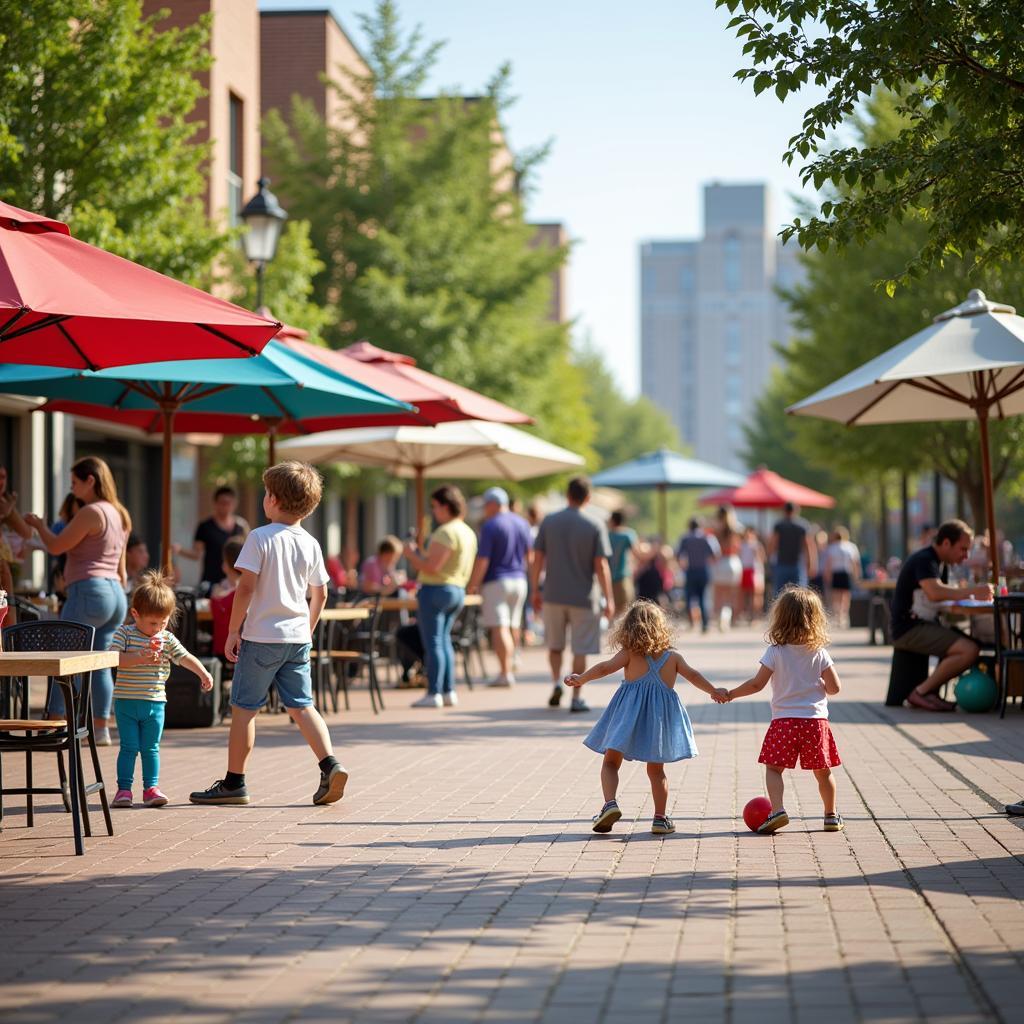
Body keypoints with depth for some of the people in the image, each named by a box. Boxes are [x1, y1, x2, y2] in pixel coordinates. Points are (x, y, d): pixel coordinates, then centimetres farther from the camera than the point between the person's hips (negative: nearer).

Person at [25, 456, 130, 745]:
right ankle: (101, 729, 7)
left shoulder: (91, 512, -12)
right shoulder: (120, 515, 17)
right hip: (115, 593, 9)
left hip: (89, 591, -9)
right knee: (100, 663, 9)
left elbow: (55, 546, -10)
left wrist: (39, 525, 8)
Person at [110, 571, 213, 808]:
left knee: (151, 748, 7)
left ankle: (151, 787, 12)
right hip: (126, 701, -3)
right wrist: (141, 658, -26)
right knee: (129, 747, -2)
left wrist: (203, 673, -20)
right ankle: (123, 789, 3)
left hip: (155, 702, 3)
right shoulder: (124, 633, -4)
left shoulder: (167, 639, 5)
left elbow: (185, 657, -3)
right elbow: (114, 659, -15)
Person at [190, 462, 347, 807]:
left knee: (244, 708, 4)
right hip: (298, 637, 5)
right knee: (302, 706, 9)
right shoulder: (310, 544, 7)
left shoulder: (260, 537, -10)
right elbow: (320, 594, 12)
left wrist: (233, 630, -7)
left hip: (262, 636, -5)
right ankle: (330, 764, -9)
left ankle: (234, 782, 8)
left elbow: (246, 586, -15)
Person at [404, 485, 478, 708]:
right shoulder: (468, 533, 14)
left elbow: (432, 566, -23)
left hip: (436, 590, -10)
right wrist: (420, 557, 20)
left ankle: (433, 694, -6)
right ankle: (448, 691, 16)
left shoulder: (446, 532, -18)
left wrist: (412, 554, -7)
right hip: (457, 591, 10)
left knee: (433, 641, -6)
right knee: (444, 639, 17)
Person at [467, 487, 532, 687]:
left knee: (499, 628, -8)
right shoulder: (522, 523, 8)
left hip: (496, 582, -7)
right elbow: (529, 555, 17)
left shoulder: (490, 526, -13)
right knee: (513, 626, 16)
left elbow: (482, 560, -16)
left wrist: (473, 585, -11)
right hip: (519, 580, 7)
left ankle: (505, 673, -14)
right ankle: (510, 667, 26)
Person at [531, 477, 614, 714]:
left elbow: (537, 559, 0)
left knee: (555, 644, 19)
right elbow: (601, 566, -10)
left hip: (553, 595, 2)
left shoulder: (549, 521, 0)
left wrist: (535, 590, 10)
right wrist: (609, 599, -5)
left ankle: (557, 681, -1)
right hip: (584, 597, -2)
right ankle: (576, 698, 5)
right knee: (580, 650, 6)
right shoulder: (595, 526, -7)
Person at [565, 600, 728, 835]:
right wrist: (714, 691, 21)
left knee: (611, 762, 7)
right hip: (661, 714, 3)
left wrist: (580, 679, 0)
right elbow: (693, 676, 10)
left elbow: (605, 668, -9)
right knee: (656, 770, 16)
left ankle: (610, 804, -15)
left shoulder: (630, 654, -1)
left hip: (628, 713, -3)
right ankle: (661, 818, 14)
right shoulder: (673, 657, 7)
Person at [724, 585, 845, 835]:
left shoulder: (775, 651, -6)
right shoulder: (819, 653, 0)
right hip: (815, 720, 2)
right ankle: (832, 815, 23)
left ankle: (777, 810, -15)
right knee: (822, 772, 14)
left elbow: (757, 684, -5)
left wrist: (731, 694, 8)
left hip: (784, 720, -2)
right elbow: (834, 688, 0)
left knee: (773, 768, 4)